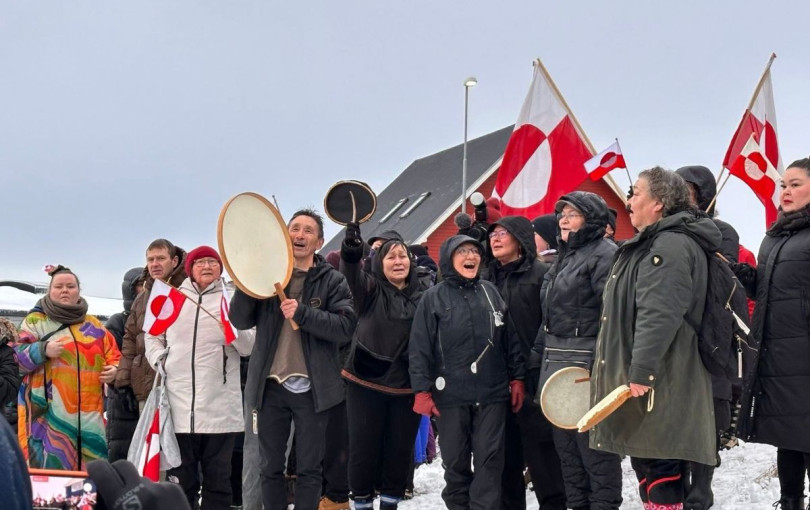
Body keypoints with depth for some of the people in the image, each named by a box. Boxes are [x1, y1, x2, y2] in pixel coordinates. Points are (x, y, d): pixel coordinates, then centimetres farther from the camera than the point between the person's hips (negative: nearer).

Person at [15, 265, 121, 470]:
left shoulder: (94, 325, 18)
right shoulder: (35, 321, 8)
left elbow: (113, 356, 21)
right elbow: (17, 358, 1)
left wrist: (113, 371, -1)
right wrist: (43, 350, -17)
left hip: (88, 413, 4)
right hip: (50, 412, -4)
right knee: (50, 468, -12)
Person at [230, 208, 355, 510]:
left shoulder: (332, 281, 1)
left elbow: (345, 327, -12)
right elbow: (240, 320, -1)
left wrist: (302, 313, -22)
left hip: (311, 388, -2)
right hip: (270, 386, 2)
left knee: (309, 469, 5)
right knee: (271, 468, 10)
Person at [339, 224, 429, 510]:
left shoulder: (423, 291, 6)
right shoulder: (371, 289, 0)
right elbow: (351, 268, -21)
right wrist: (352, 246, -41)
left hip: (407, 385, 2)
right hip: (367, 382, -2)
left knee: (400, 449, 10)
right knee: (364, 448, 3)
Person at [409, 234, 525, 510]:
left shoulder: (491, 292, 10)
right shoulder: (434, 298, 0)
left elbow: (510, 340, 13)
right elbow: (419, 349, -4)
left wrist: (517, 378, 10)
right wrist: (422, 390, -10)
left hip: (492, 393, 2)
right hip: (450, 395, -2)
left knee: (489, 459, 0)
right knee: (455, 461, 8)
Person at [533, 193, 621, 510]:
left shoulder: (603, 254, -9)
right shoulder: (564, 256, 21)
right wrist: (538, 354, 20)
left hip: (586, 364, -9)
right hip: (557, 363, 10)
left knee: (593, 443, -5)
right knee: (566, 443, 13)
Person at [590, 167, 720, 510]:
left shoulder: (671, 245, -15)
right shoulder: (653, 244, 21)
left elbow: (659, 316, -25)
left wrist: (641, 372, -29)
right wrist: (629, 371, 28)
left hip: (657, 382, -11)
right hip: (639, 374, 11)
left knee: (658, 467, -9)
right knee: (645, 462, 14)